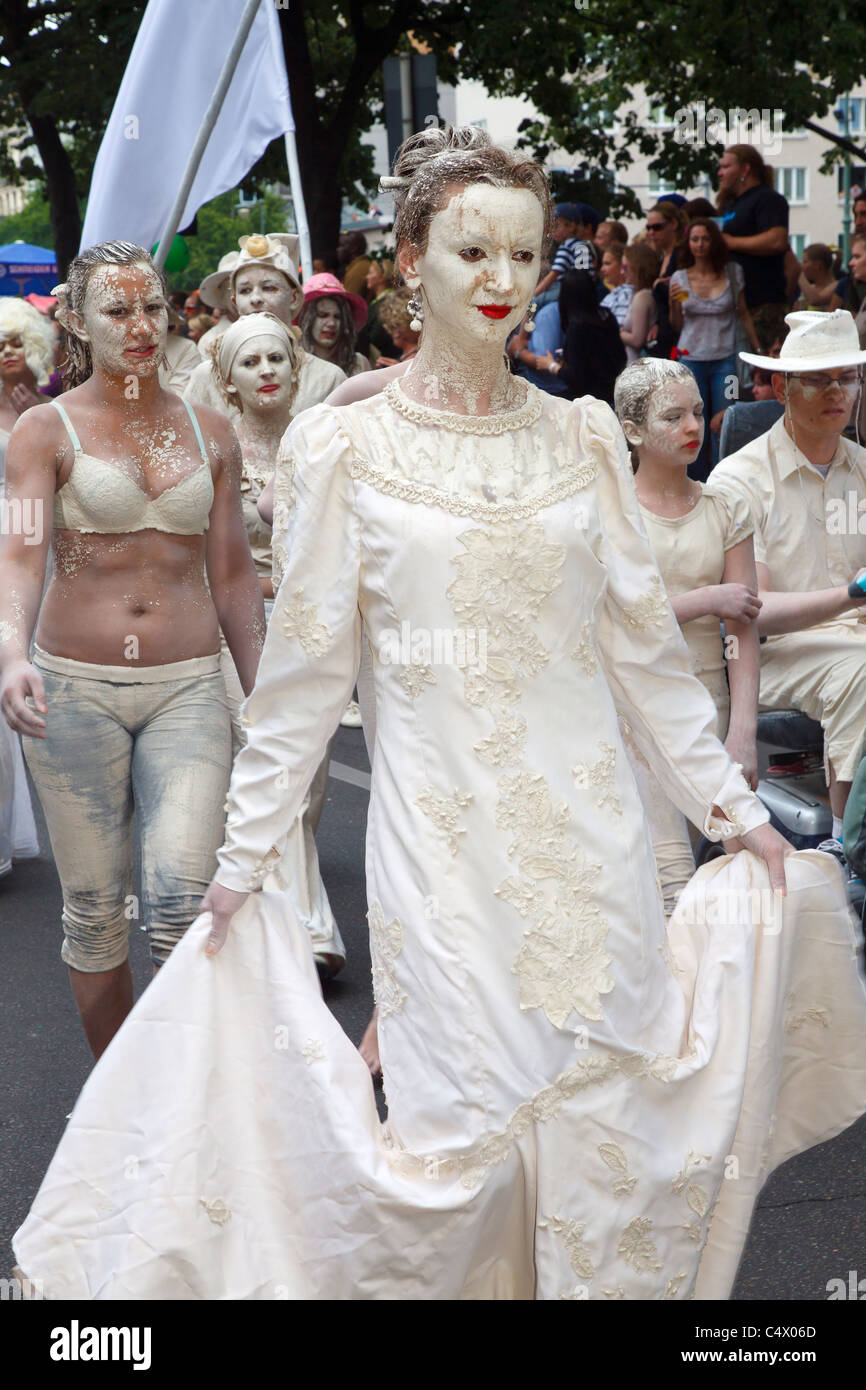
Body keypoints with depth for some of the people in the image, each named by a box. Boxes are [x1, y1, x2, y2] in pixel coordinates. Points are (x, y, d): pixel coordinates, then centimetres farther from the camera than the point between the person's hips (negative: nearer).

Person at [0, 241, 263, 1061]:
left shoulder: (210, 434, 9)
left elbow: (232, 578, 13)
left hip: (189, 687, 1)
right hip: (75, 688, -1)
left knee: (182, 894, -15)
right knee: (94, 908, 7)